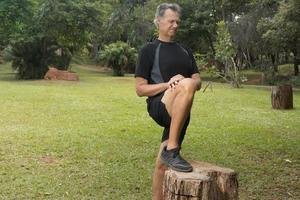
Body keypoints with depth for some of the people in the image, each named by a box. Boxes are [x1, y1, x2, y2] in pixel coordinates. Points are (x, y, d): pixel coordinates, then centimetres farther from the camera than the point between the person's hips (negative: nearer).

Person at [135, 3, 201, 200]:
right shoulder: (149, 50, 3)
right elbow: (140, 89, -2)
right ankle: (171, 149, -32)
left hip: (180, 112, 6)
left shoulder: (185, 51, 20)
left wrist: (193, 83, -12)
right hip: (159, 106, -5)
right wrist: (167, 84, -18)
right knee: (186, 84, -35)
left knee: (163, 163, 3)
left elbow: (198, 82, 13)